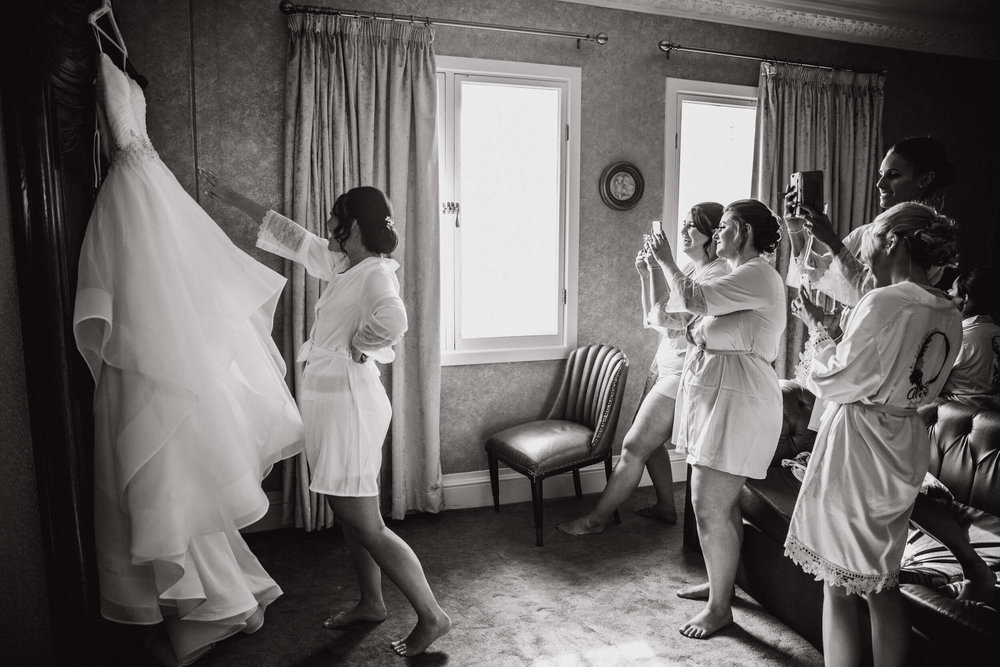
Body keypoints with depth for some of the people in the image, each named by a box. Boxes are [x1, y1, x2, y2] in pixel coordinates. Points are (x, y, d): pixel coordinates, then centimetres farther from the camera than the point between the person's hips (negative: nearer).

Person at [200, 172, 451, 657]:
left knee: (366, 525, -3)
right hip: (329, 403, 9)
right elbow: (291, 237, 21)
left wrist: (356, 347, -21)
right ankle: (371, 603, 35)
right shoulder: (343, 265, 10)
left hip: (348, 403, -9)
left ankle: (431, 614, 9)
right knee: (350, 517, 19)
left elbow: (392, 319, -40)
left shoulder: (376, 273, -17)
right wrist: (233, 199, 27)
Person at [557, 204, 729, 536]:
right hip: (667, 366, 10)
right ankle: (666, 507, 36)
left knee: (634, 445, -3)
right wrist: (645, 275, 3)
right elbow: (652, 319, 13)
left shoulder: (718, 273, -16)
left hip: (682, 373, -9)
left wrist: (657, 268, -20)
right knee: (649, 439, 19)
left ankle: (596, 519, 10)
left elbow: (664, 317, -24)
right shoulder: (691, 269, 12)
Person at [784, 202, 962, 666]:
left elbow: (836, 383, -15)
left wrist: (816, 328, -2)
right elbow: (925, 390, 14)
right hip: (905, 449, 8)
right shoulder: (949, 316, 5)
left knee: (839, 584, 5)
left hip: (856, 441, -8)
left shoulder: (884, 302, -18)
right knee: (884, 583, 19)